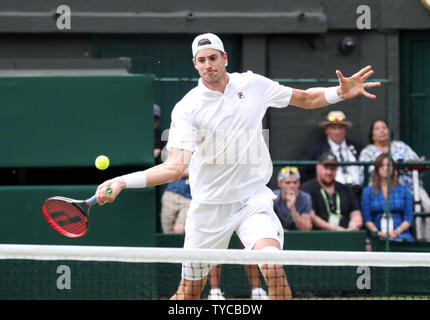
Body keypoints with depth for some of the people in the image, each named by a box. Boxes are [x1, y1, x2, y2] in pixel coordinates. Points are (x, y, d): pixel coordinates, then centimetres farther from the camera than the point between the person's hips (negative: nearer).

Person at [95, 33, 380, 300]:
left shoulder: (253, 84, 1)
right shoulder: (186, 109, -8)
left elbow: (307, 99, 14)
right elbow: (175, 167, -17)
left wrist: (341, 92, -4)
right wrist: (122, 182, -31)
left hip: (254, 198, 1)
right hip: (209, 206, -1)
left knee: (273, 266, -27)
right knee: (189, 292, 7)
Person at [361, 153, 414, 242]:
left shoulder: (404, 190, 16)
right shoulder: (367, 191, 16)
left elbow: (408, 219, 9)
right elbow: (367, 219, 8)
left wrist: (397, 231, -11)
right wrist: (378, 232, -11)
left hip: (400, 235, 0)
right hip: (378, 237, 0)